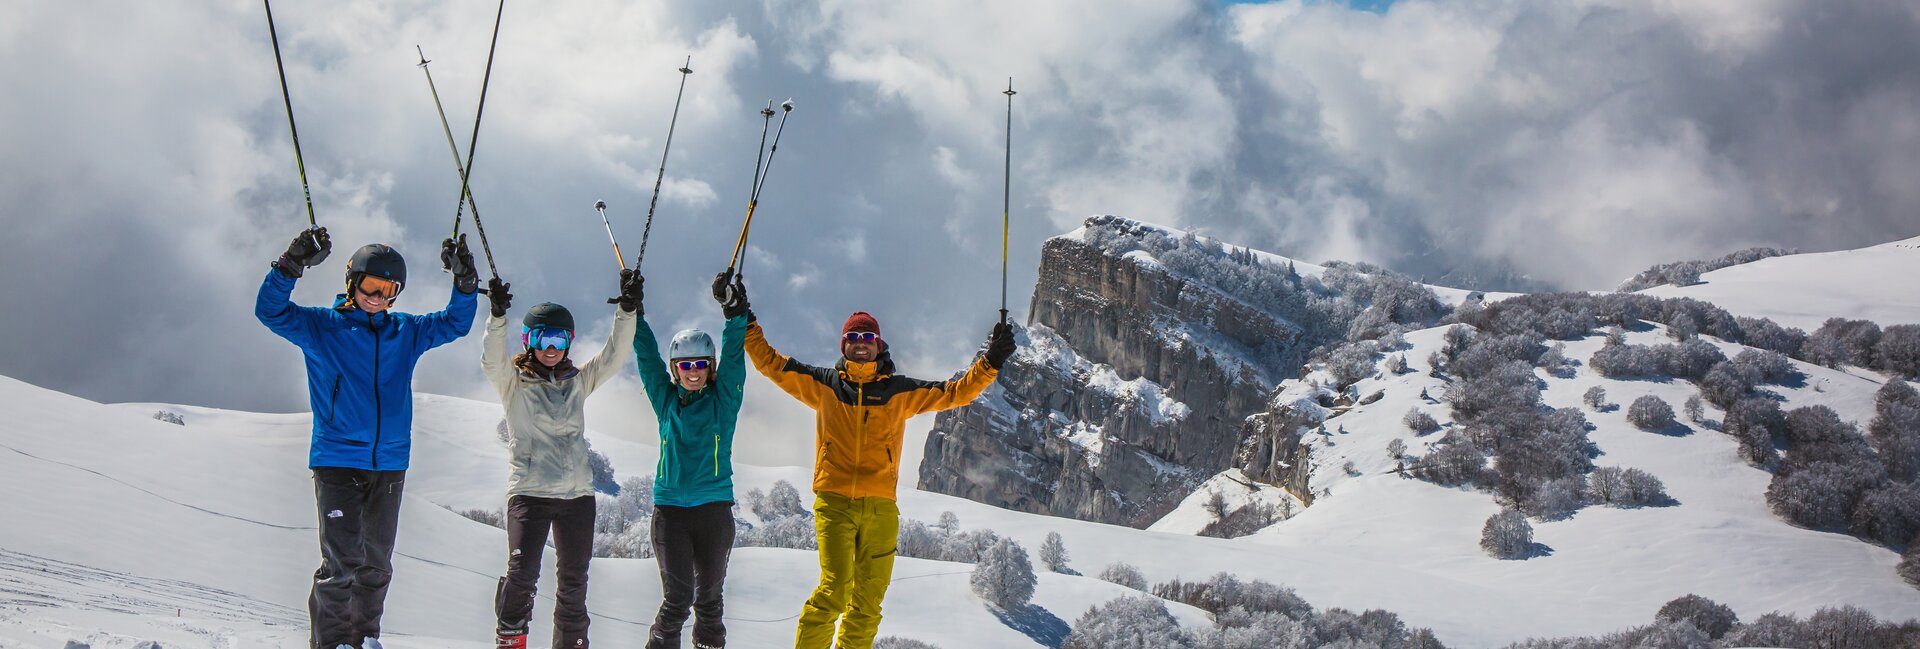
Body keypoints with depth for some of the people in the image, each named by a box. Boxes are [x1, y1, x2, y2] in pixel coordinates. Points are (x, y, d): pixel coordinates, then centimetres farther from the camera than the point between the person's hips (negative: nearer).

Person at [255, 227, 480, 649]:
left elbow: (455, 323, 17)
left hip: (389, 464, 5)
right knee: (341, 561, -12)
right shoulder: (320, 327, 2)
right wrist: (291, 265, -25)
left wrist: (464, 281, -1)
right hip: (337, 461, -4)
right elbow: (271, 310, -8)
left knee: (376, 563, 13)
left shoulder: (406, 331, 12)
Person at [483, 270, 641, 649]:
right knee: (522, 574, -16)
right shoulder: (514, 382, 4)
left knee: (574, 581, 8)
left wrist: (627, 311, -8)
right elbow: (492, 361, -15)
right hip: (529, 490, -4)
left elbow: (613, 355, 4)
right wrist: (498, 317, -30)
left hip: (577, 493, 4)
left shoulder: (578, 381, 14)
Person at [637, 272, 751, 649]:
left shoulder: (722, 401, 6)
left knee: (709, 597, 8)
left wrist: (736, 317, -15)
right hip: (669, 508, 0)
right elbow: (647, 357, 7)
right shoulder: (666, 401, 9)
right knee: (677, 597, -7)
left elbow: (733, 359, -4)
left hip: (714, 508, 0)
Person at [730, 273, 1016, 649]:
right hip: (834, 501, -2)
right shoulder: (823, 385, 11)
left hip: (880, 507, 2)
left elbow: (956, 393, 13)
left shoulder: (899, 392, 13)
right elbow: (770, 363, 11)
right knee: (835, 587, -17)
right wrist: (743, 319, 4)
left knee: (868, 598, 1)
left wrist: (991, 362, 3)